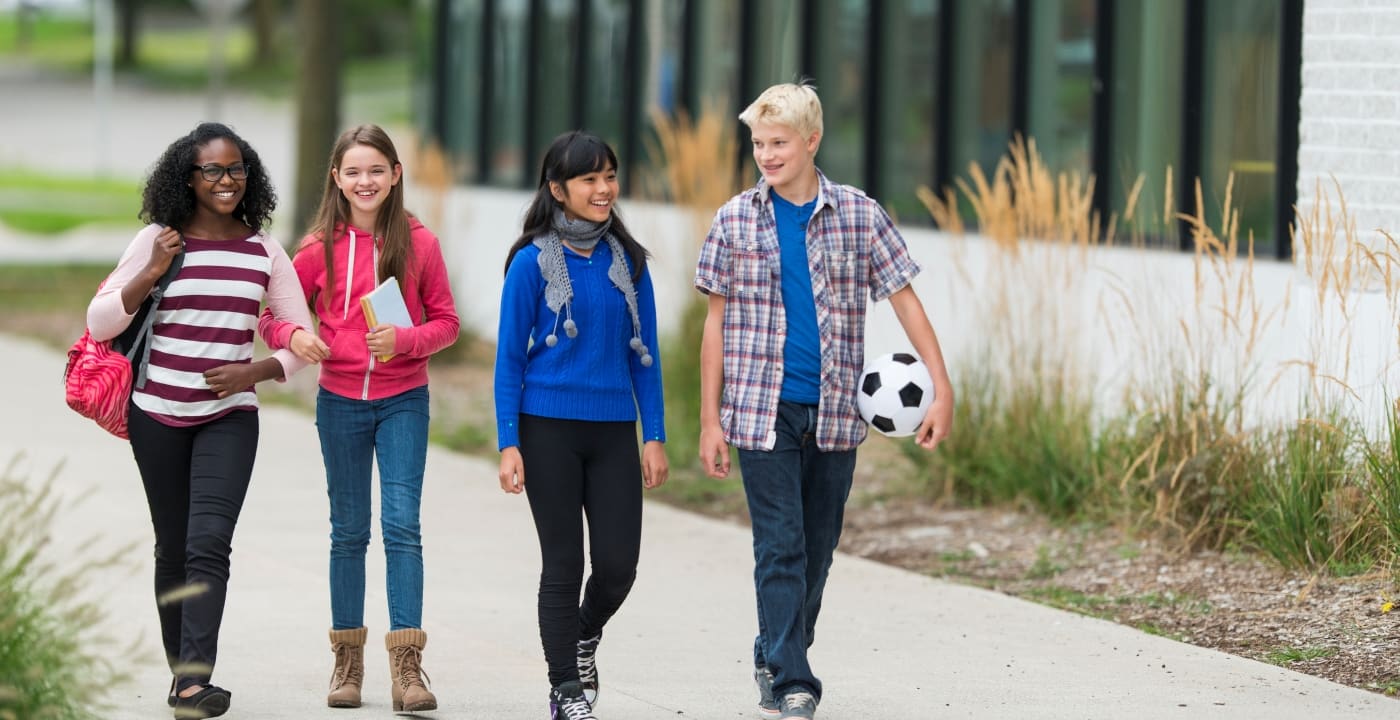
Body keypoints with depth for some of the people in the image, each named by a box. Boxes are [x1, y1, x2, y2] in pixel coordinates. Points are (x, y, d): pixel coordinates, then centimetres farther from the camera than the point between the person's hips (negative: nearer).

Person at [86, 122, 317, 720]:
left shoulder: (264, 251, 3)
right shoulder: (158, 241, -1)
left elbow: (301, 337, 9)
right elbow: (98, 324, -3)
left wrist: (258, 371, -9)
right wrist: (152, 273, -16)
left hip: (229, 417, 0)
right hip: (158, 415, 0)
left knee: (209, 543, -16)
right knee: (173, 548, 9)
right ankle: (180, 668, 24)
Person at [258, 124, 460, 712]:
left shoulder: (419, 243, -2)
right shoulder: (320, 248, 0)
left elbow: (446, 322, 2)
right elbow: (274, 315, 5)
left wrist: (404, 339, -17)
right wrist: (292, 337, -17)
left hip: (403, 400, -1)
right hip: (340, 402, 2)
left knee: (402, 525, -10)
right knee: (349, 531, 10)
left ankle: (407, 665, -12)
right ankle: (347, 659, 20)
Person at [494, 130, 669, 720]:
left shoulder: (627, 261, 6)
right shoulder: (533, 262, -4)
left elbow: (644, 352, 10)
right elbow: (510, 357, -3)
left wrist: (654, 437, 4)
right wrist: (509, 444, -8)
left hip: (613, 430, 3)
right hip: (549, 428, -3)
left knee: (618, 565, 0)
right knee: (563, 566, 1)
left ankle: (583, 639, 32)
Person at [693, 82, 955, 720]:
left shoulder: (859, 215, 1)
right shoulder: (736, 220, 1)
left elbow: (905, 301, 2)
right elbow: (718, 321, 4)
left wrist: (942, 389, -6)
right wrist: (710, 420, 1)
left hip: (834, 409, 2)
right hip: (763, 407, -2)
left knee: (817, 547, 10)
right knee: (780, 547, -9)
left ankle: (775, 660, 28)